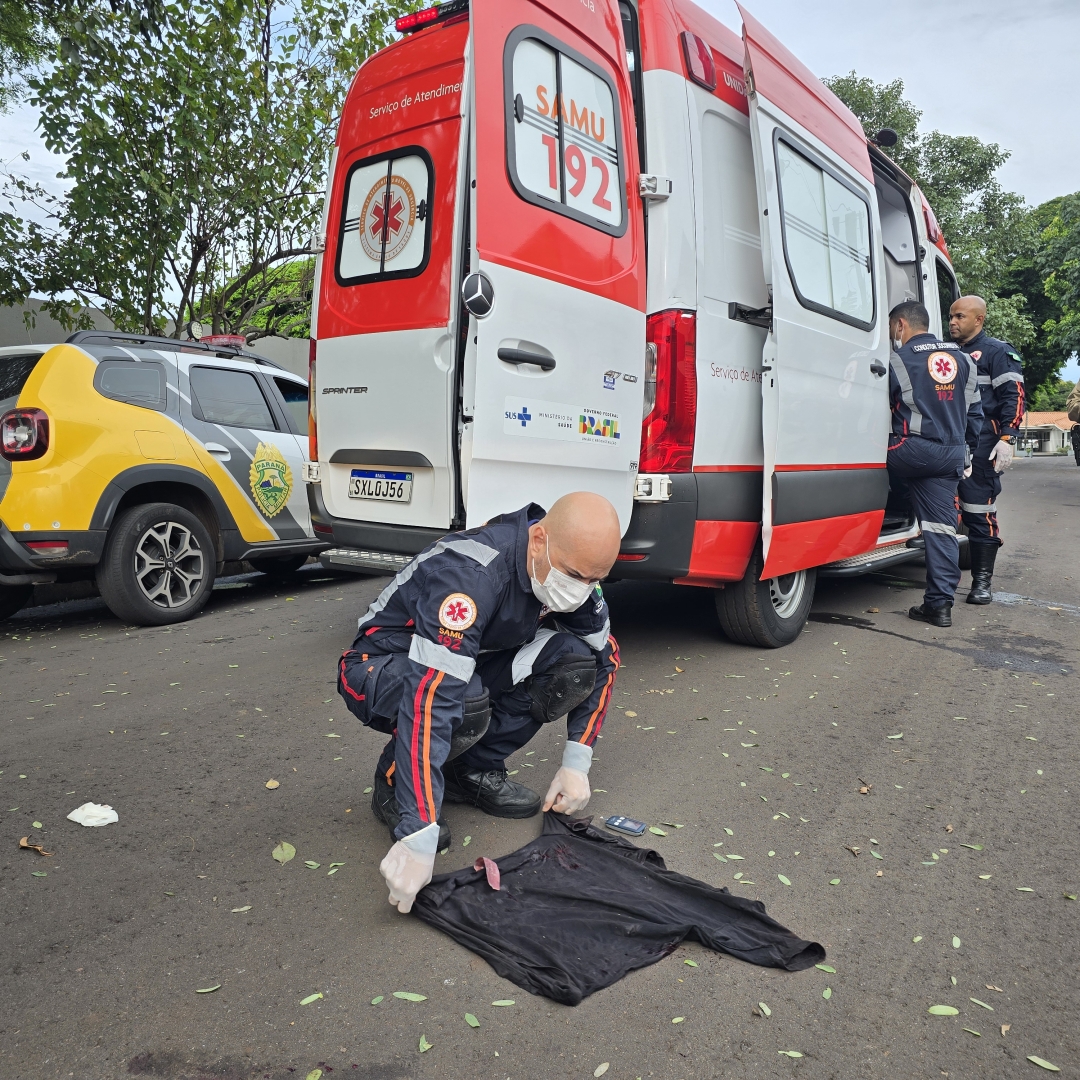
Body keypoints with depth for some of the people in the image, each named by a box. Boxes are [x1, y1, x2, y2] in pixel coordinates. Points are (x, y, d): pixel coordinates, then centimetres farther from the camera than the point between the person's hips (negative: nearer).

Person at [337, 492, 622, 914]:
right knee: (466, 704, -39)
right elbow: (432, 697, -44)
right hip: (380, 669, -6)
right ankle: (395, 784, -7)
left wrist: (576, 764, -9)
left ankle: (474, 769, -1)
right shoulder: (471, 574, -36)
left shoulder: (574, 566, -14)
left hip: (471, 663, 6)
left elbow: (602, 659, -1)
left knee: (576, 658, -17)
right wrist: (418, 837, -46)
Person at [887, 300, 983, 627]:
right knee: (942, 527, 4)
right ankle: (940, 604, 6)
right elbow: (975, 414, 18)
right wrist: (966, 451, 27)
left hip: (911, 452, -6)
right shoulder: (963, 360, 15)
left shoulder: (898, 361, -4)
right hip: (951, 456, 6)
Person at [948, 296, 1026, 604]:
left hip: (980, 447, -6)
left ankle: (982, 581, 1)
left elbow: (1013, 397, -5)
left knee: (979, 512, -5)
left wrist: (1006, 439, -17)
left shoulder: (996, 352, 4)